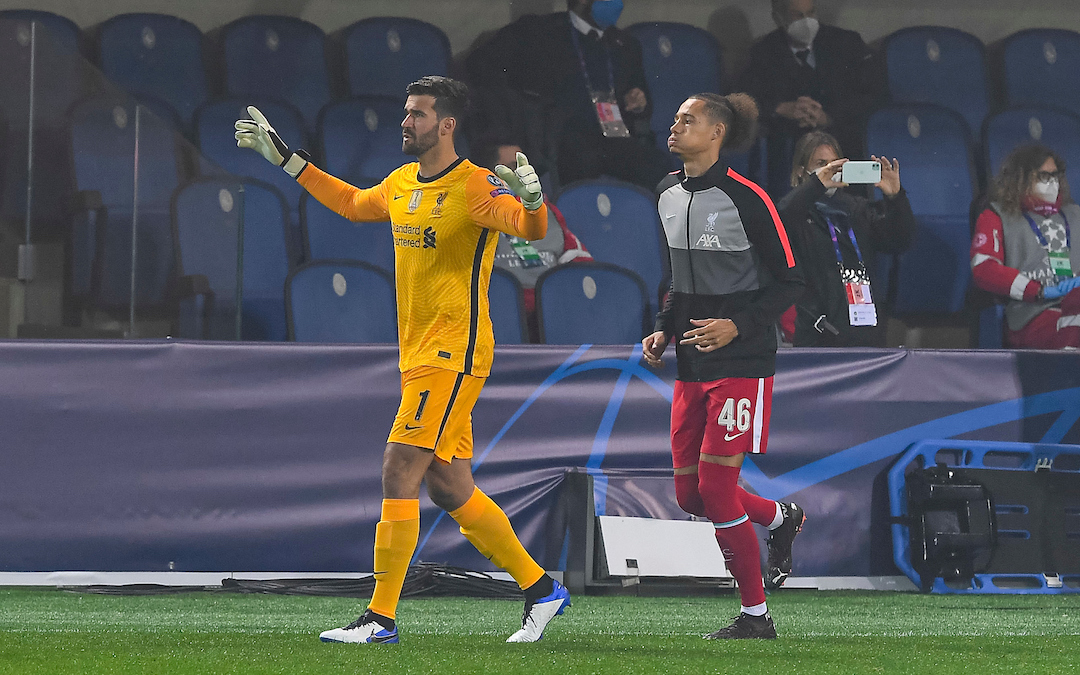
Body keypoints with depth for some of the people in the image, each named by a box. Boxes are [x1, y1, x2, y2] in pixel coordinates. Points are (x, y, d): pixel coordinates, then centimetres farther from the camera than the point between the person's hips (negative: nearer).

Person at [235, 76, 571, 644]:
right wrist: (286, 159, 35)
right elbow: (352, 203, 33)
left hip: (453, 354, -8)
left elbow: (530, 228, -25)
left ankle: (381, 617, -10)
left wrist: (532, 201, -47)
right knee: (450, 488, 9)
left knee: (399, 474, -12)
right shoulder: (400, 184, 13)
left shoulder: (475, 186, -12)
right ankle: (541, 589, 19)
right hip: (418, 357, 8)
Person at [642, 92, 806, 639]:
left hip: (741, 362, -7)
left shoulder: (746, 199, -13)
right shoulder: (669, 194, 10)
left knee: (715, 486, -10)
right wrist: (664, 329, 9)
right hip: (691, 366, 7)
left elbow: (789, 282, -9)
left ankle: (755, 614, 3)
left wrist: (737, 325, -21)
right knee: (689, 493, 7)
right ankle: (781, 518, 35)